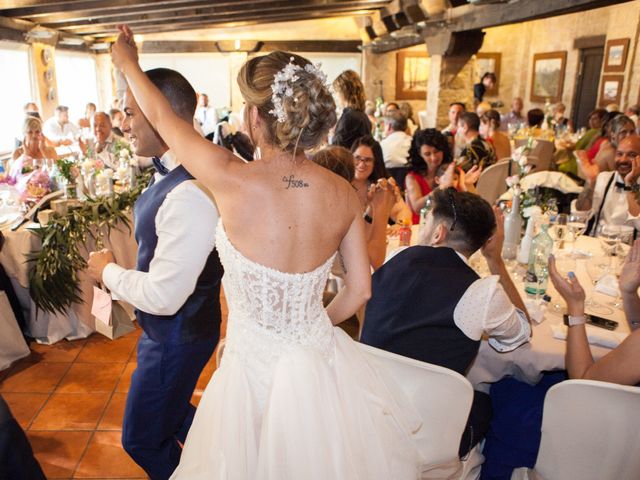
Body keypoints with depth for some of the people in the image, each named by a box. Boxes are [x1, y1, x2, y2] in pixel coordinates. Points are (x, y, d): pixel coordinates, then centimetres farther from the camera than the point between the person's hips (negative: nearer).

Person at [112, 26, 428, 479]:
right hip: (320, 359, 3)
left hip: (255, 368, -3)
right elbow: (360, 290, -2)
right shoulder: (343, 193, -12)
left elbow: (162, 116, -4)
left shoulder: (233, 179, -23)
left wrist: (128, 61, 16)